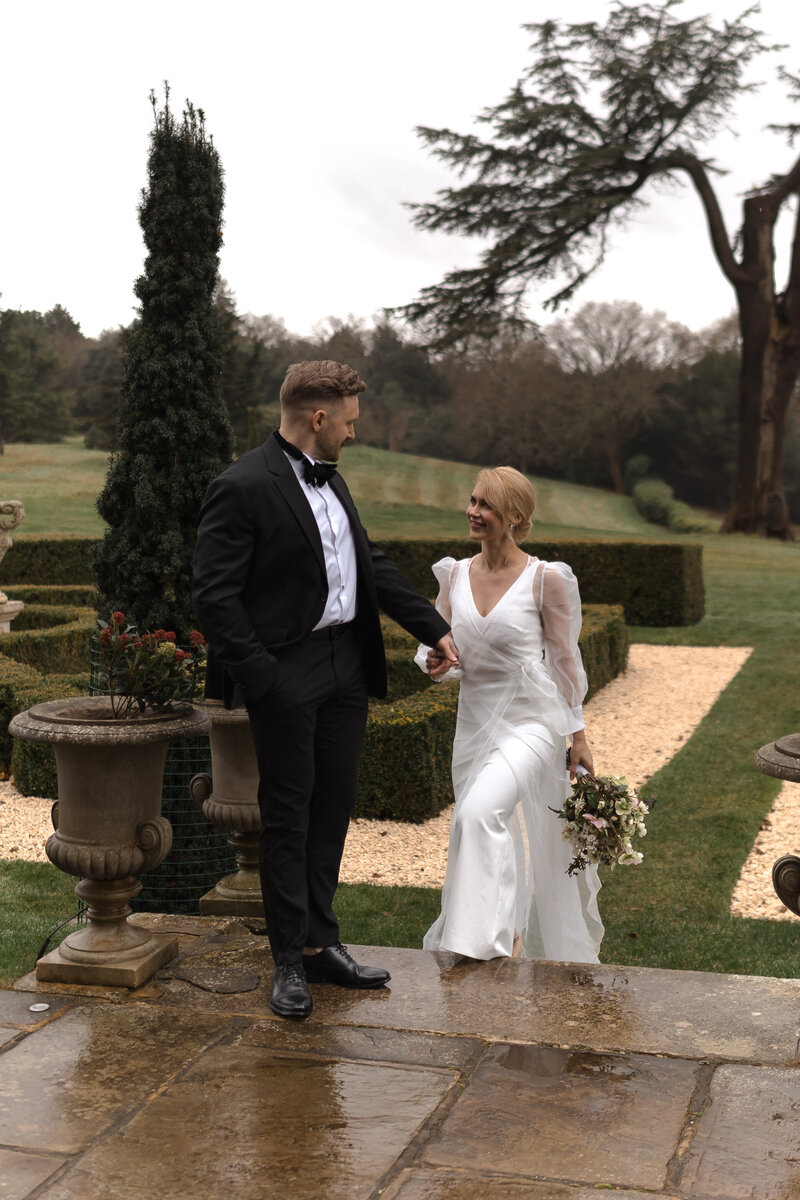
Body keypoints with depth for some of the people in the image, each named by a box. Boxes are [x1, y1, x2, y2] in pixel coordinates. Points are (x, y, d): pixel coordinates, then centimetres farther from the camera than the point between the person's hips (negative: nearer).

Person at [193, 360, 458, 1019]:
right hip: (287, 675, -8)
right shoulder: (243, 487, -15)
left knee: (334, 809, 14)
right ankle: (290, 961, 15)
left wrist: (436, 628, 14)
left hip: (347, 667, 8)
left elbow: (372, 563, 18)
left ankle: (321, 942, 27)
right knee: (288, 816, 3)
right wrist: (260, 676, -19)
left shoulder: (329, 479, 11)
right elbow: (214, 596, -17)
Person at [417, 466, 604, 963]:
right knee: (493, 843, 11)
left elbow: (564, 659, -3)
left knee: (481, 812, -27)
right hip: (475, 723, 5)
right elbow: (437, 648, 12)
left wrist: (579, 735, -1)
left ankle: (494, 938, -16)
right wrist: (436, 662, -12)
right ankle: (507, 940, 30)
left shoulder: (546, 579, -9)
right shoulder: (455, 574, 4)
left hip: (531, 722, -5)